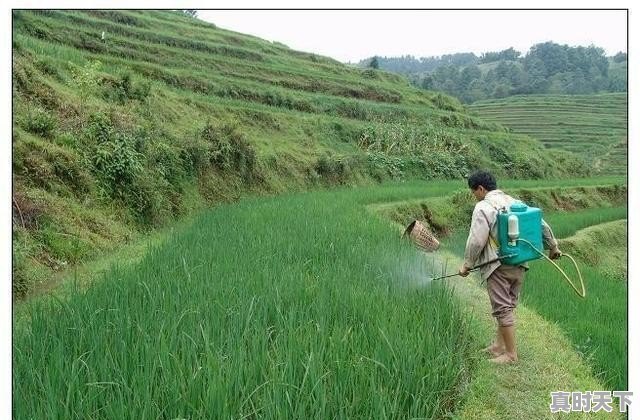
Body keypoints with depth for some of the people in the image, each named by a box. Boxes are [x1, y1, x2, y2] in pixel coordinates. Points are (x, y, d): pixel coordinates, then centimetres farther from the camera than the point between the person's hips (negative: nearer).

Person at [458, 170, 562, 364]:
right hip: (519, 265, 8)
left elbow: (476, 240, -17)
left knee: (503, 309, 0)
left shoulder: (483, 207, -11)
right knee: (507, 306, 17)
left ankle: (511, 354, 7)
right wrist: (553, 247, 27)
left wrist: (467, 264, -5)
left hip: (498, 267, -8)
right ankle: (499, 345, 28)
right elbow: (541, 225, 14)